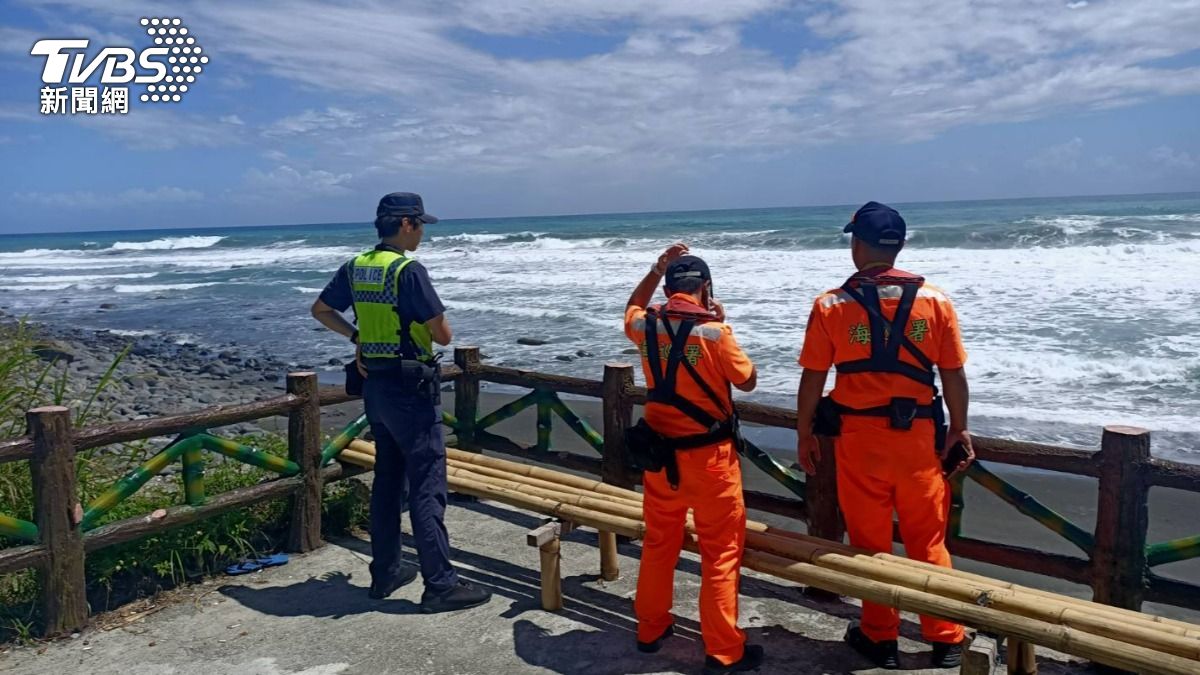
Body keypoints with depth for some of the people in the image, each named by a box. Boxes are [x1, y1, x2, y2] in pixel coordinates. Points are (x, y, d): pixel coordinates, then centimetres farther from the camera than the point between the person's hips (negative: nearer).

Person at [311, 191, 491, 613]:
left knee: (387, 478, 16)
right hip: (410, 387, -8)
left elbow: (321, 310, 20)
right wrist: (428, 323, 5)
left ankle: (385, 572, 26)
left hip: (375, 384, 9)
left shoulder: (356, 267, 7)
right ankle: (440, 585, 2)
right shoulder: (409, 270, -17)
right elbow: (442, 336, -16)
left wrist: (356, 335, 12)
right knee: (427, 486, -4)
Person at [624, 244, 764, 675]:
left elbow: (631, 309, 23)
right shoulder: (713, 331, -17)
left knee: (658, 543, 20)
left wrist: (656, 269, 21)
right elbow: (748, 381, -3)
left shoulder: (646, 326, -2)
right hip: (708, 456, -5)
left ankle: (651, 629, 34)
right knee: (721, 553, 6)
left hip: (660, 453, 6)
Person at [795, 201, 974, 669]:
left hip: (859, 437, -1)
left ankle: (881, 638, 25)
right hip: (918, 435, 2)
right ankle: (946, 640, 26)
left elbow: (812, 379, -4)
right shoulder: (934, 301, -3)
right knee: (928, 540, 15)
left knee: (870, 542, 13)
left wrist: (805, 435, 7)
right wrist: (958, 430, 12)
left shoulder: (831, 305, -7)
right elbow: (953, 375, 0)